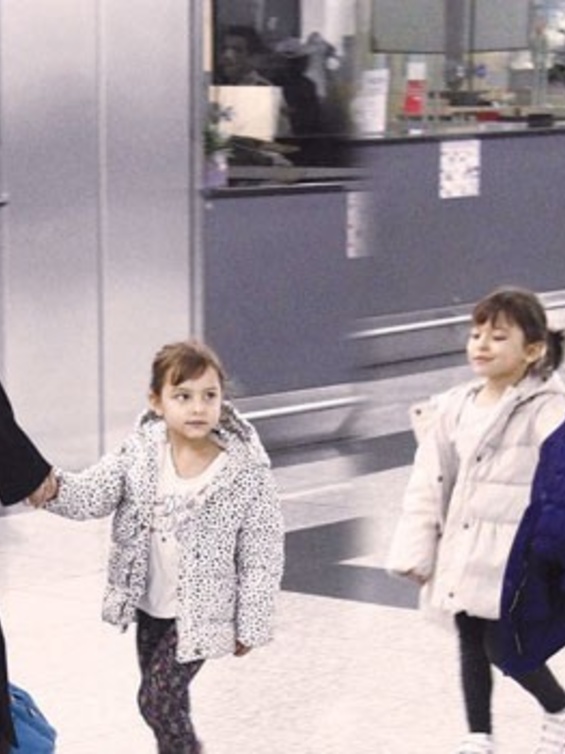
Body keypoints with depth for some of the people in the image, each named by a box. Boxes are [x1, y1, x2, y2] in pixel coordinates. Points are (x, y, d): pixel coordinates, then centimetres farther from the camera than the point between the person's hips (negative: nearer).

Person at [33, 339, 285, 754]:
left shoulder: (246, 471, -19)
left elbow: (262, 555, -13)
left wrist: (252, 625, -9)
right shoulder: (140, 454, -9)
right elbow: (90, 496, -14)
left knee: (157, 699, -7)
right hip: (151, 606, 5)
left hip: (200, 613, -5)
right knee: (167, 700, 19)